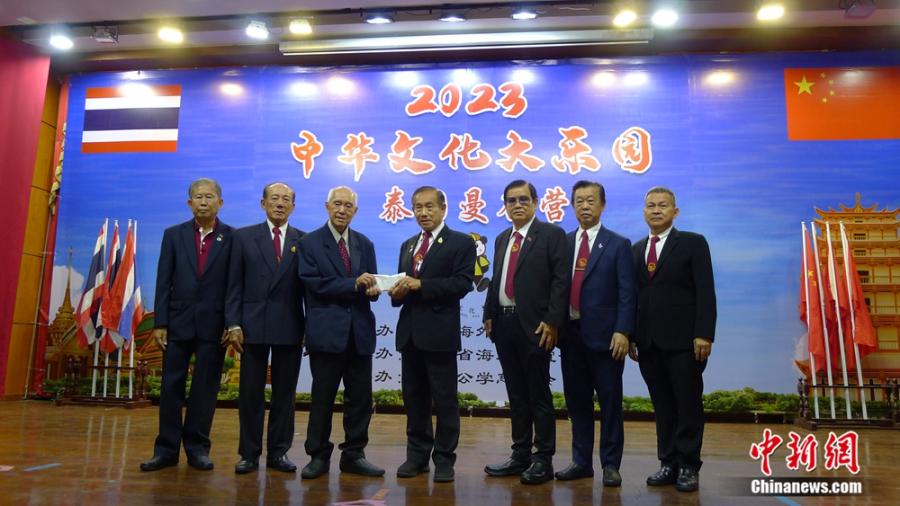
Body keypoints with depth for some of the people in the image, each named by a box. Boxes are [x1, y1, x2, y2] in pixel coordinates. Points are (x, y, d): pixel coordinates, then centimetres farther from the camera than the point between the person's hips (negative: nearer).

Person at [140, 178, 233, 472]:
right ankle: (167, 449, 16)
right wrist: (159, 323, -2)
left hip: (213, 324, -2)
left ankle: (197, 448, 16)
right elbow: (163, 281, 4)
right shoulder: (174, 235, 7)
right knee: (171, 386, 6)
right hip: (179, 321, 2)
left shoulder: (233, 237, 1)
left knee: (205, 388, 5)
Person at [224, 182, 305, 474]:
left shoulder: (304, 241, 6)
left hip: (290, 328, 1)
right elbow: (235, 285, 3)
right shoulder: (244, 237, 6)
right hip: (253, 326, 0)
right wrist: (233, 324, -5)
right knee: (250, 392, 6)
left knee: (285, 393, 7)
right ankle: (249, 454, 16)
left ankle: (278, 452, 18)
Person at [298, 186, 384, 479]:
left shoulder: (365, 244, 13)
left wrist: (372, 289, -11)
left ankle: (353, 455, 20)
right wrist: (354, 284, -19)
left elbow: (369, 284, 13)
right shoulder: (310, 243, -1)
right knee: (322, 397, 5)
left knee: (360, 397, 8)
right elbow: (314, 283, -13)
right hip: (327, 331, -4)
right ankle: (318, 456, 18)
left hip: (360, 331, 4)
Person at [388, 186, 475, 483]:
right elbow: (403, 283, 19)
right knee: (414, 396, 12)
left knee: (444, 398, 2)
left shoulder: (461, 243, -2)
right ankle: (417, 454, 23)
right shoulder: (408, 245, 19)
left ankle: (444, 458, 13)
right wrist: (397, 292, -5)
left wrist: (421, 285, -19)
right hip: (409, 330, 6)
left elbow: (463, 283, -13)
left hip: (439, 331, -6)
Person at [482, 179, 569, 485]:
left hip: (534, 326, -6)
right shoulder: (502, 239, 17)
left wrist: (552, 321, -17)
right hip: (504, 325, 6)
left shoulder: (551, 234, -3)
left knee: (539, 395, 2)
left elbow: (561, 280, -11)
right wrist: (489, 315, 8)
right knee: (516, 395, 13)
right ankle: (520, 456, 24)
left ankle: (544, 460, 13)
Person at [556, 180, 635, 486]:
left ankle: (610, 464, 17)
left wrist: (622, 331, -15)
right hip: (571, 333, 4)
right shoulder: (562, 243, 10)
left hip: (604, 335, -4)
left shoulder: (618, 245, 0)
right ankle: (581, 461, 24)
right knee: (576, 400, 11)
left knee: (610, 401, 4)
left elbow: (627, 294, -6)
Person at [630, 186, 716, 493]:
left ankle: (689, 466, 14)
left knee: (688, 406, 3)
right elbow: (632, 295, 11)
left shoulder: (693, 243, 0)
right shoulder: (636, 249, 14)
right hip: (648, 342, 4)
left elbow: (705, 293, -7)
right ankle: (669, 463, 18)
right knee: (662, 407, 10)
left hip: (683, 340, -4)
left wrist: (703, 334, -15)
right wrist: (630, 335, 6)